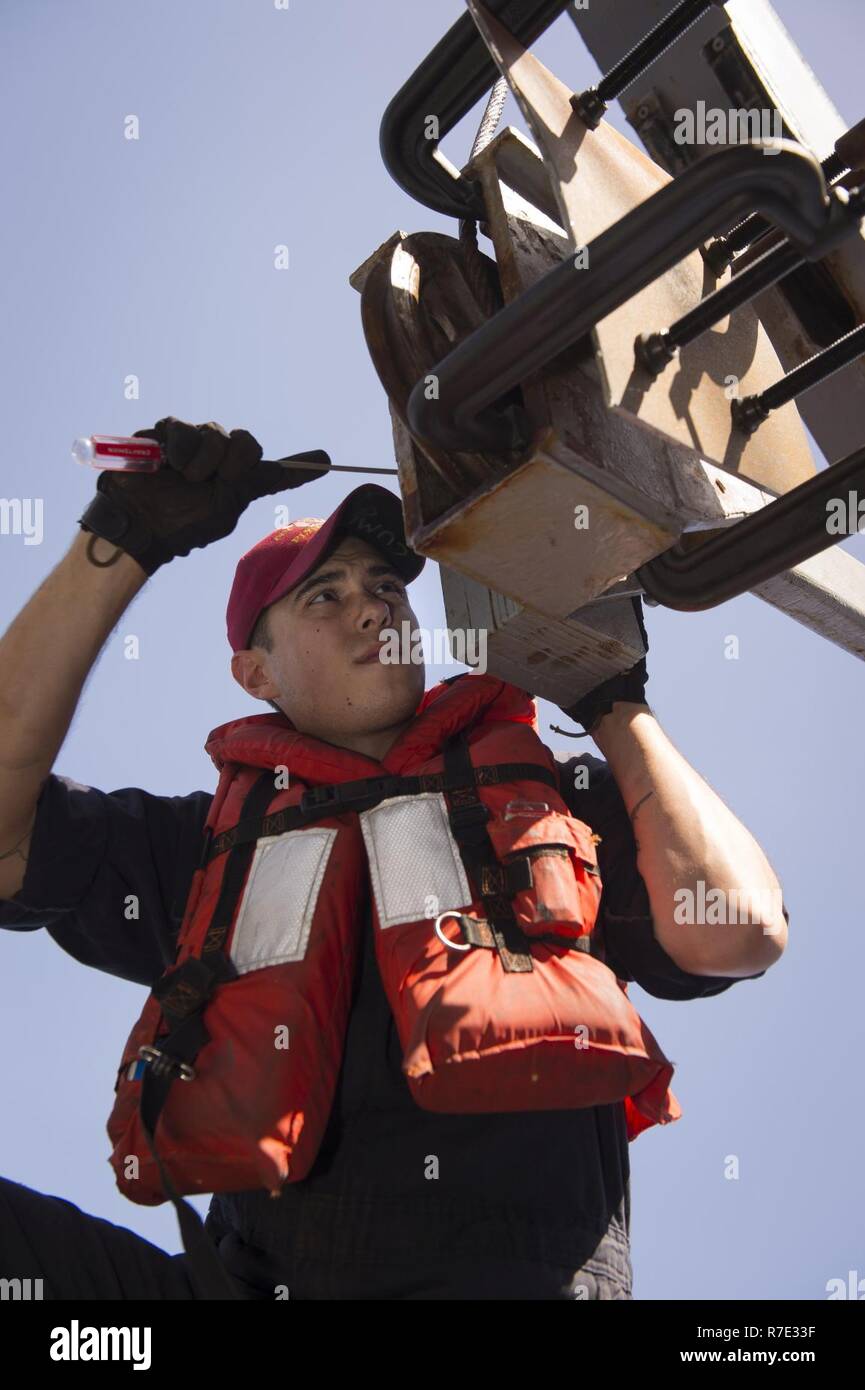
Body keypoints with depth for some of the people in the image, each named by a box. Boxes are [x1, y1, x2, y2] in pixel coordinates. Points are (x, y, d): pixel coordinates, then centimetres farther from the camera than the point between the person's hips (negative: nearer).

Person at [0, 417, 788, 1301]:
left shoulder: (555, 801, 11)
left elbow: (737, 933, -6)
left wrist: (615, 704, 5)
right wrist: (122, 542, 2)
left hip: (514, 1269, -2)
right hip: (258, 1274, 2)